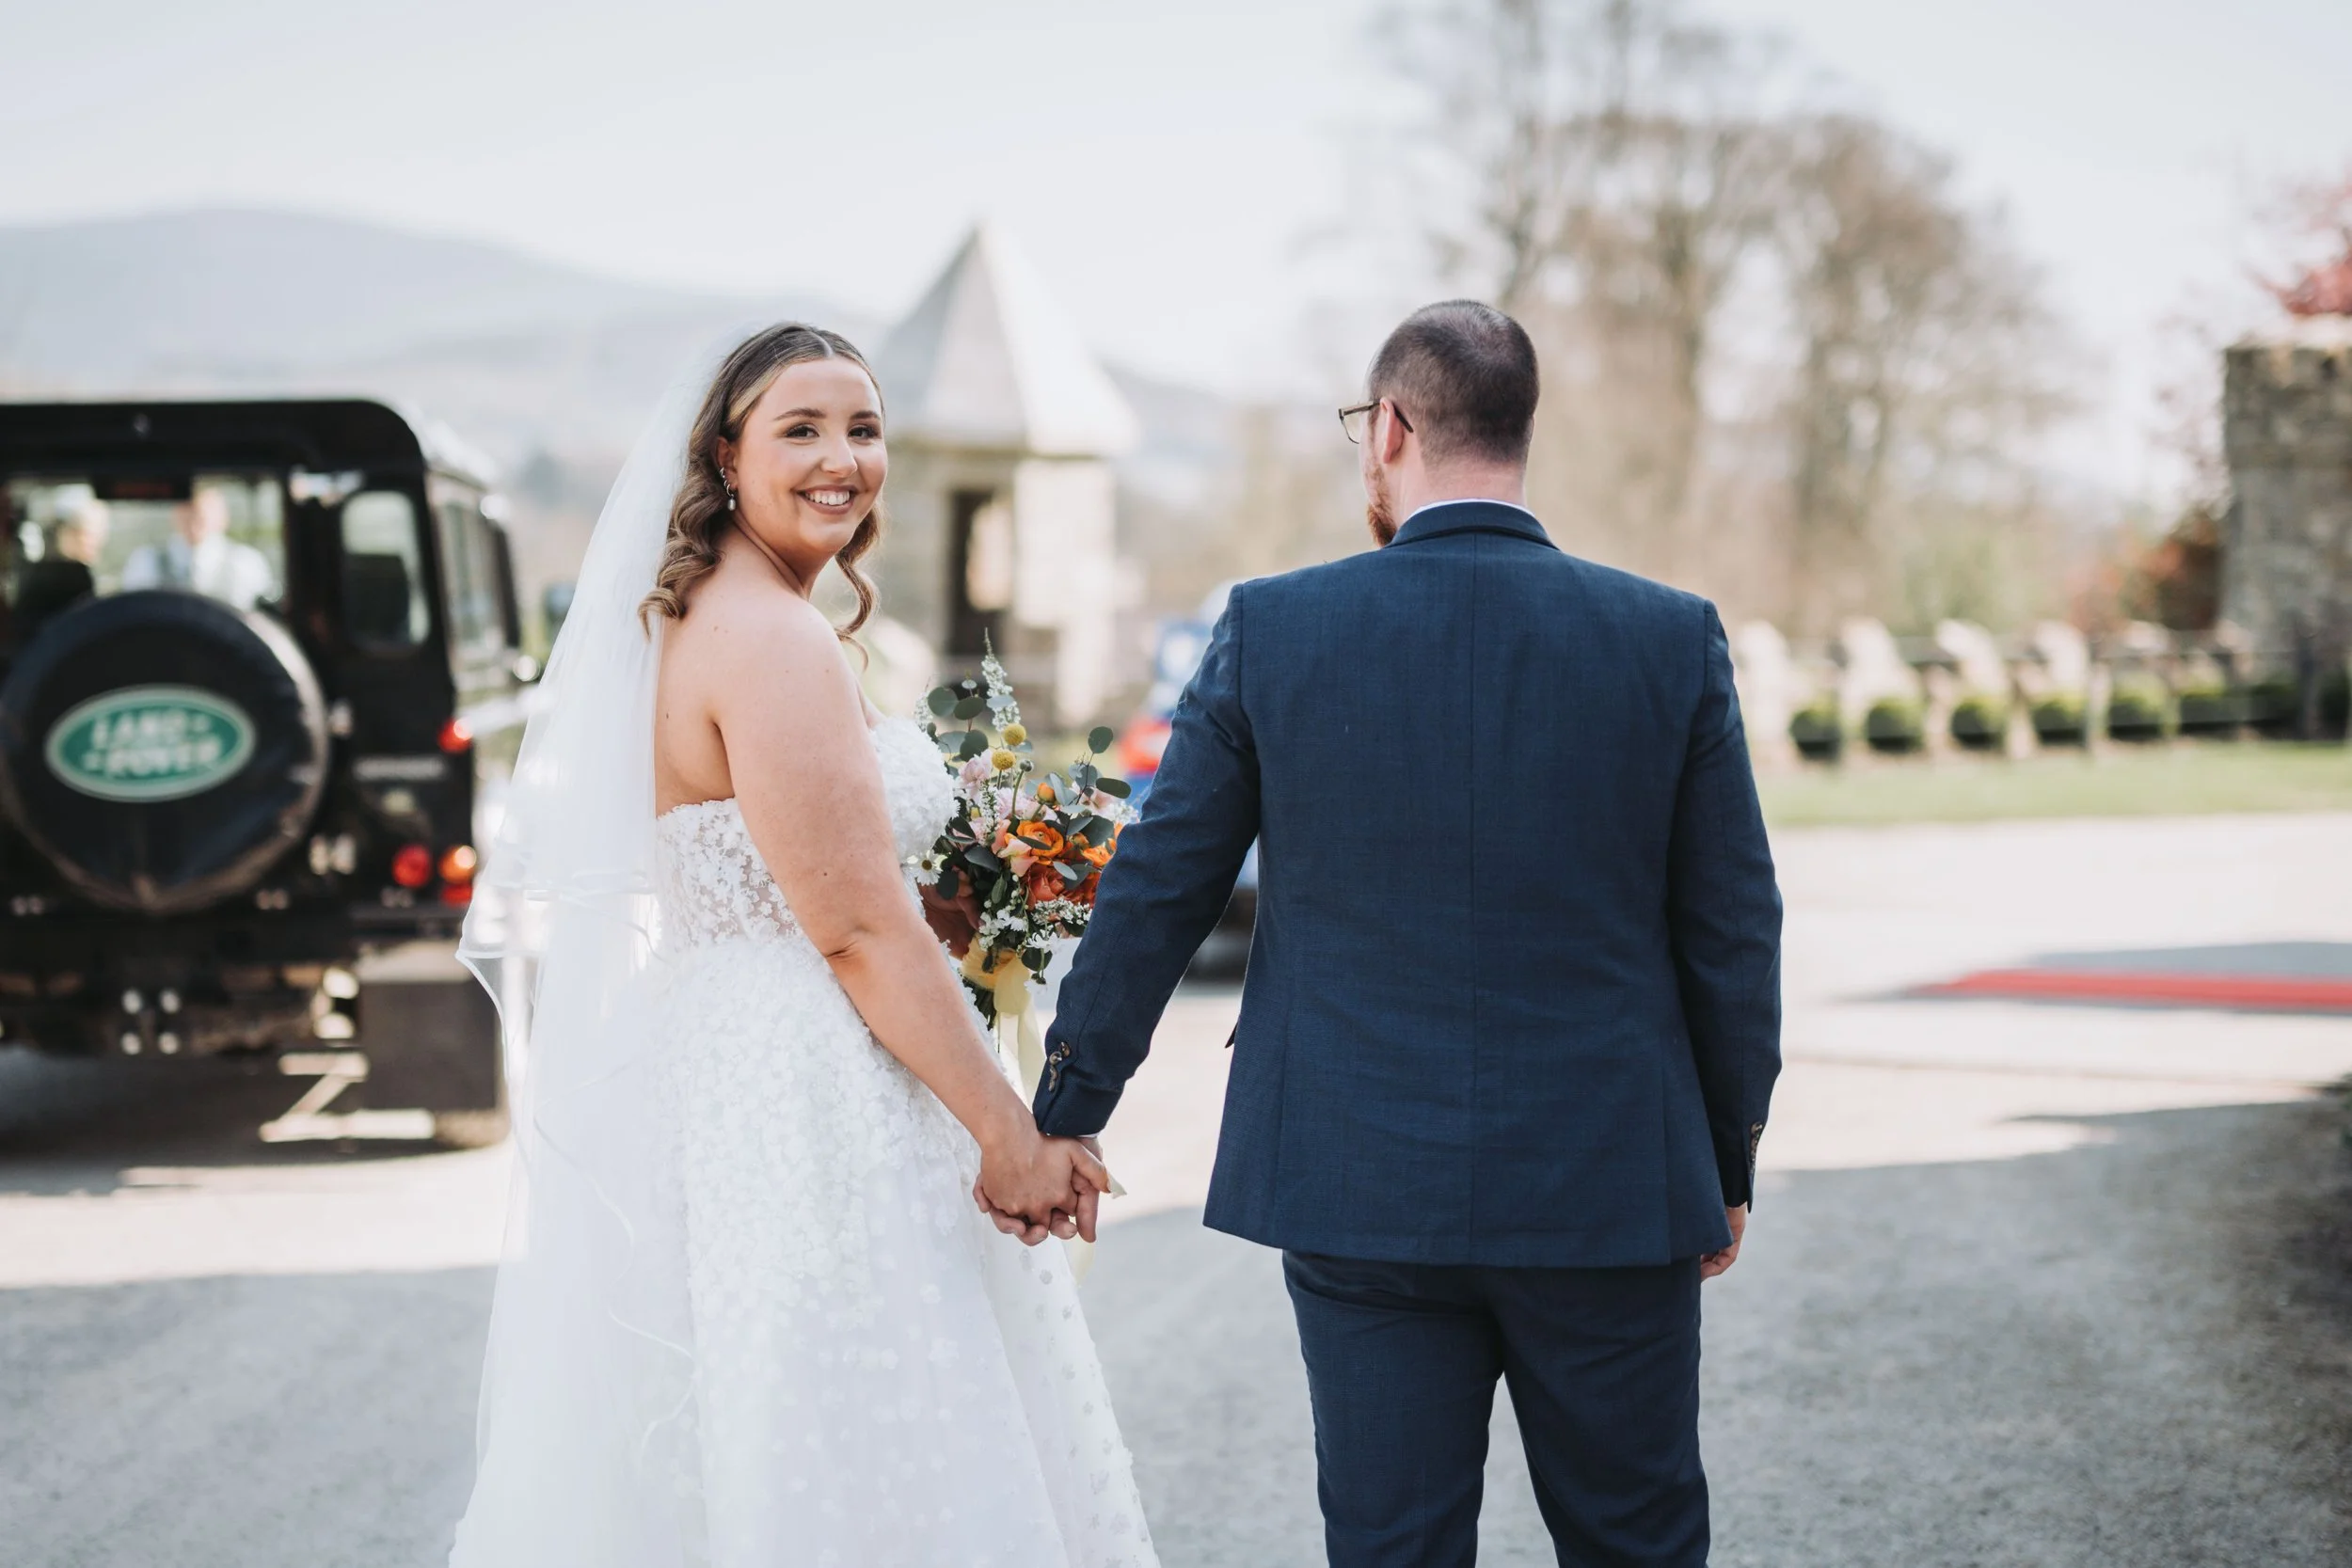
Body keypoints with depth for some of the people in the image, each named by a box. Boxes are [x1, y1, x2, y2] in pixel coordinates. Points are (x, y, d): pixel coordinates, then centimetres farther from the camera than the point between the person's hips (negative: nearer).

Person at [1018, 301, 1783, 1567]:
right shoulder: (1673, 639, -4)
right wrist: (1727, 1167, 13)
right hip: (1610, 1193, 1)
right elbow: (1732, 931, 1)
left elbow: (1155, 894, 1)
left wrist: (1063, 1115, 12)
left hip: (1360, 1191, 0)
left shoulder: (1271, 629, -5)